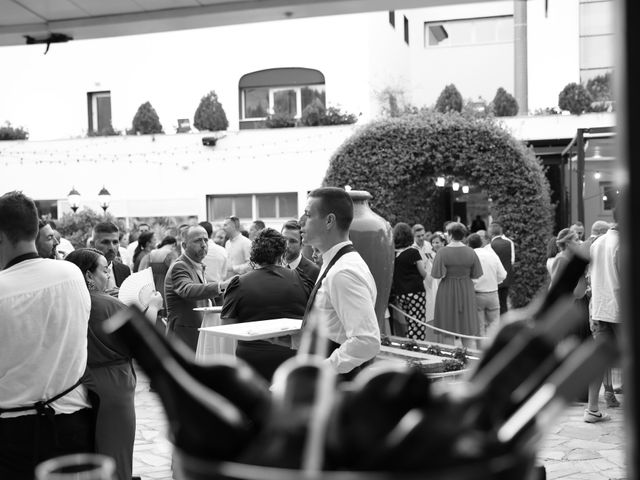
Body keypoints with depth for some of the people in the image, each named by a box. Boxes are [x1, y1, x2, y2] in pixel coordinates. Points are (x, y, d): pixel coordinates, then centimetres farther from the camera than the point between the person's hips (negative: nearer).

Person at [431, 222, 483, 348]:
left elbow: (437, 275, -16)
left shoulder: (443, 252, -12)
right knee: (468, 333, 9)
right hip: (466, 292, 3)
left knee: (448, 334, 5)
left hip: (447, 292, -3)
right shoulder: (470, 252, -3)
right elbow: (476, 275, 0)